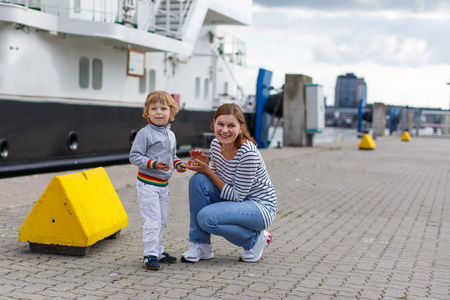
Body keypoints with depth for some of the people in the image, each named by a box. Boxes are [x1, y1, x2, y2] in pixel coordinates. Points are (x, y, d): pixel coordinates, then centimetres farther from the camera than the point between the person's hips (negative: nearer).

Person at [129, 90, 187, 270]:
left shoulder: (171, 135, 10)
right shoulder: (145, 134, -13)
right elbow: (134, 156, -15)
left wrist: (177, 164, 2)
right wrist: (154, 164, -26)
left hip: (163, 184, 8)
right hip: (147, 184, -7)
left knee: (161, 220, 15)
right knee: (152, 220, -11)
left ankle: (158, 251, 26)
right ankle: (150, 255, -5)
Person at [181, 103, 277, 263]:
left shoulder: (249, 153, -27)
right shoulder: (216, 143, -5)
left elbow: (237, 196, -22)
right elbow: (215, 177, 8)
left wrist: (208, 171, -22)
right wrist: (205, 162, -12)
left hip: (260, 207, -7)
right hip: (233, 200, 7)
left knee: (207, 217, -28)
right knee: (198, 180, -17)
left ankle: (256, 239, -2)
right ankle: (201, 245, -7)